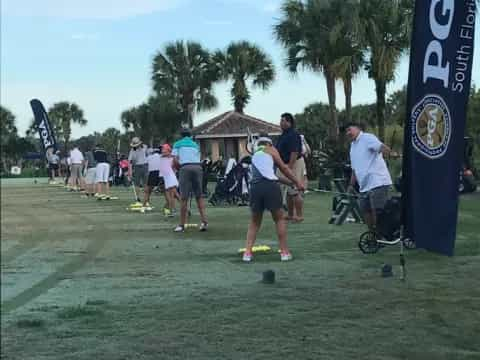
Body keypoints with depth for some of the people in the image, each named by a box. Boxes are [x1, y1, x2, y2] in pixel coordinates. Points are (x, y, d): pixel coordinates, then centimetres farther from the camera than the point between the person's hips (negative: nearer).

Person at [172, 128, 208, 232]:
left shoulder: (178, 144, 13)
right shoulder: (196, 145, 24)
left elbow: (175, 162, 1)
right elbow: (198, 159, 14)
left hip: (185, 168, -3)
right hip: (198, 167, 3)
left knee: (184, 198, -2)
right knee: (199, 196, 9)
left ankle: (182, 225, 0)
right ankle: (204, 221, 0)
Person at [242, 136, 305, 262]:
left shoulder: (254, 156, 33)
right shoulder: (270, 150, 17)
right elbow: (283, 168, 10)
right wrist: (297, 182, 12)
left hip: (255, 187, 4)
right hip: (270, 185, -4)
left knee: (254, 222, 18)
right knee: (279, 219, 11)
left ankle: (247, 252, 7)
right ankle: (284, 252, 11)